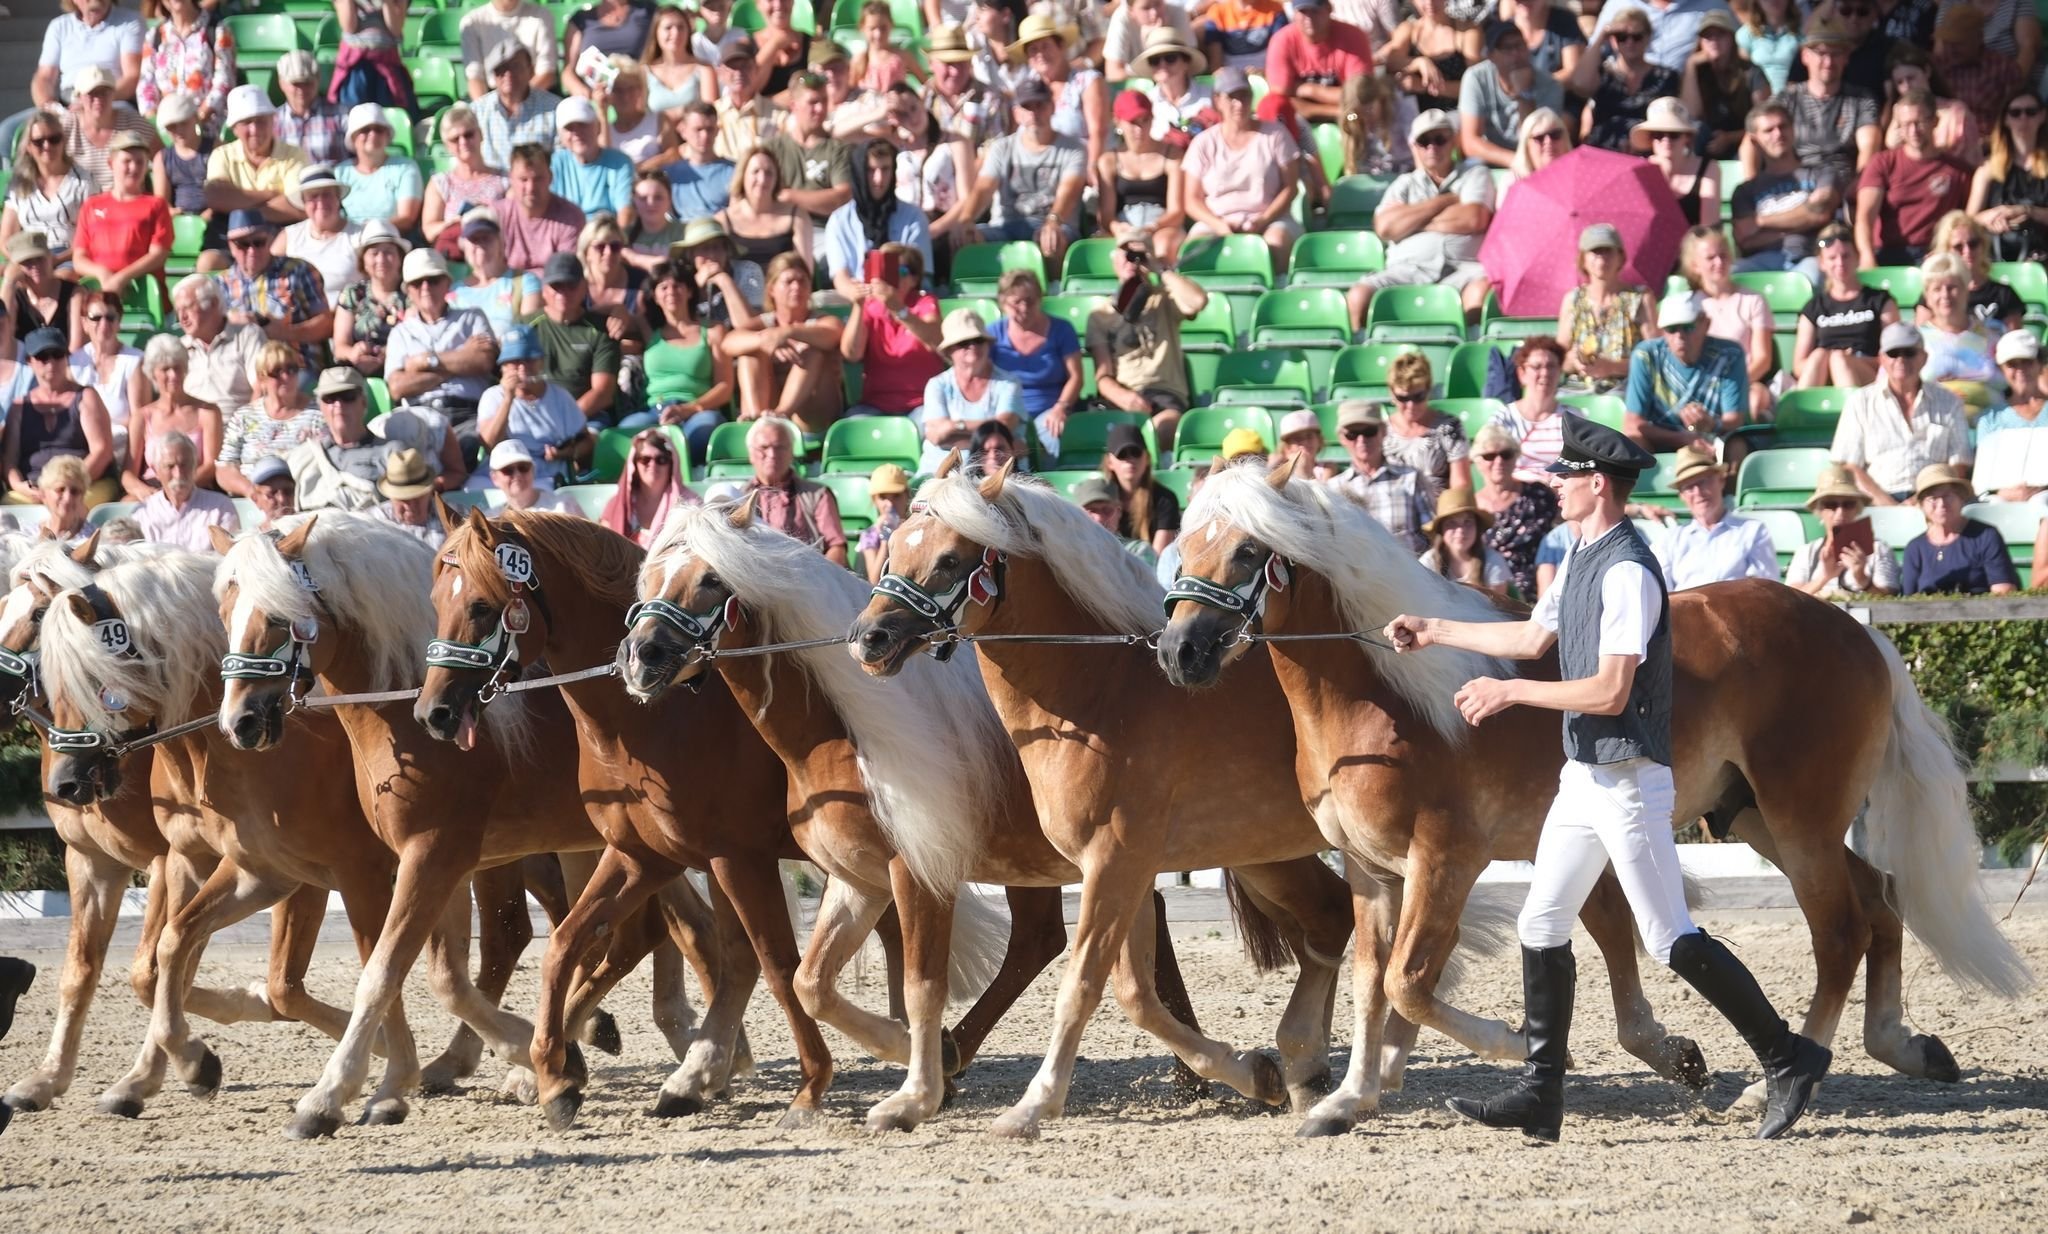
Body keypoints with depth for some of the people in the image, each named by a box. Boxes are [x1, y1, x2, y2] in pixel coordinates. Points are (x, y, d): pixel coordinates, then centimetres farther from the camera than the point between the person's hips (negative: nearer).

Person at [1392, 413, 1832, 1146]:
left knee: (1671, 940, -8)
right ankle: (1541, 1097, 12)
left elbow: (1610, 691, -23)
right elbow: (1534, 637, 25)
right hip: (1586, 775, 10)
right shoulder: (1581, 562, 12)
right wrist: (1435, 634, 28)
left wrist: (1510, 692, -18)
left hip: (1628, 779, -10)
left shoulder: (1628, 572, -18)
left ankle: (1787, 1059, 0)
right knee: (1541, 927, 8)